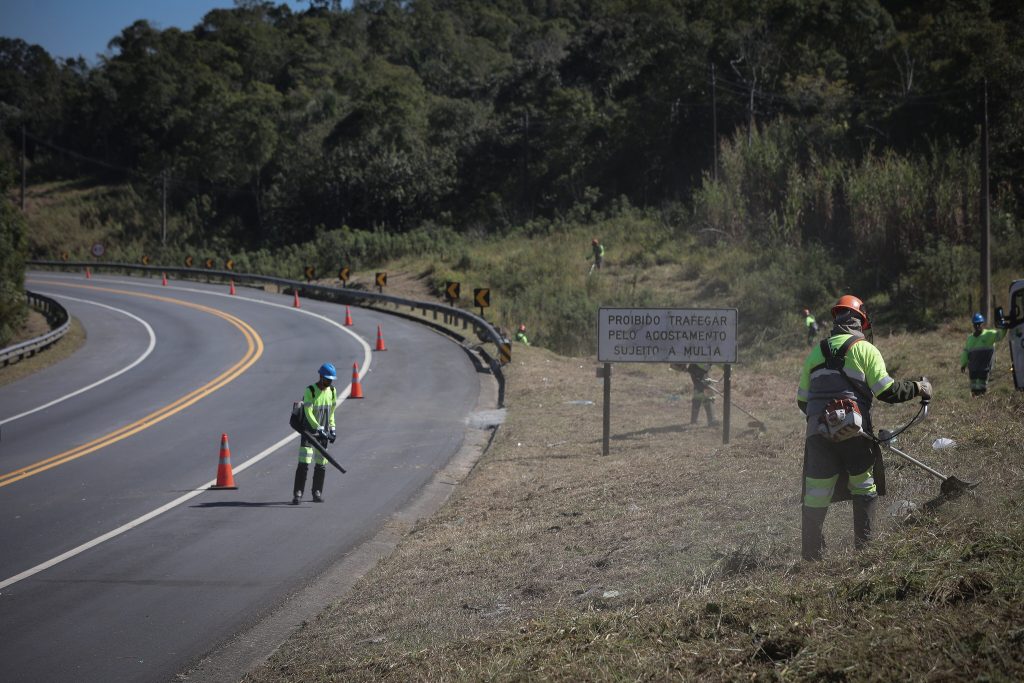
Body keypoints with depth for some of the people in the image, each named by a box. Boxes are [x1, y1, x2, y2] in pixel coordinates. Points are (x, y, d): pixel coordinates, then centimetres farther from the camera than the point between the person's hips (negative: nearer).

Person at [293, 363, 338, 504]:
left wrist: (332, 429, 8)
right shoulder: (310, 391, -15)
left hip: (323, 432, 5)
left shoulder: (332, 391, 4)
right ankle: (298, 494, -9)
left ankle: (317, 493, 16)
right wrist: (319, 429, -25)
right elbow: (308, 413, -20)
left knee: (321, 465, 5)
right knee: (304, 464, -12)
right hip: (309, 430, -5)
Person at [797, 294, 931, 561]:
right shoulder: (864, 349, 3)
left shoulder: (815, 353, 17)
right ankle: (864, 543, 11)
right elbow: (886, 390, -4)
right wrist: (917, 388, 10)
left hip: (817, 432, 3)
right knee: (864, 486, 13)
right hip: (853, 432, -3)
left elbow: (802, 400, 18)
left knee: (817, 492, 4)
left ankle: (810, 551, 2)